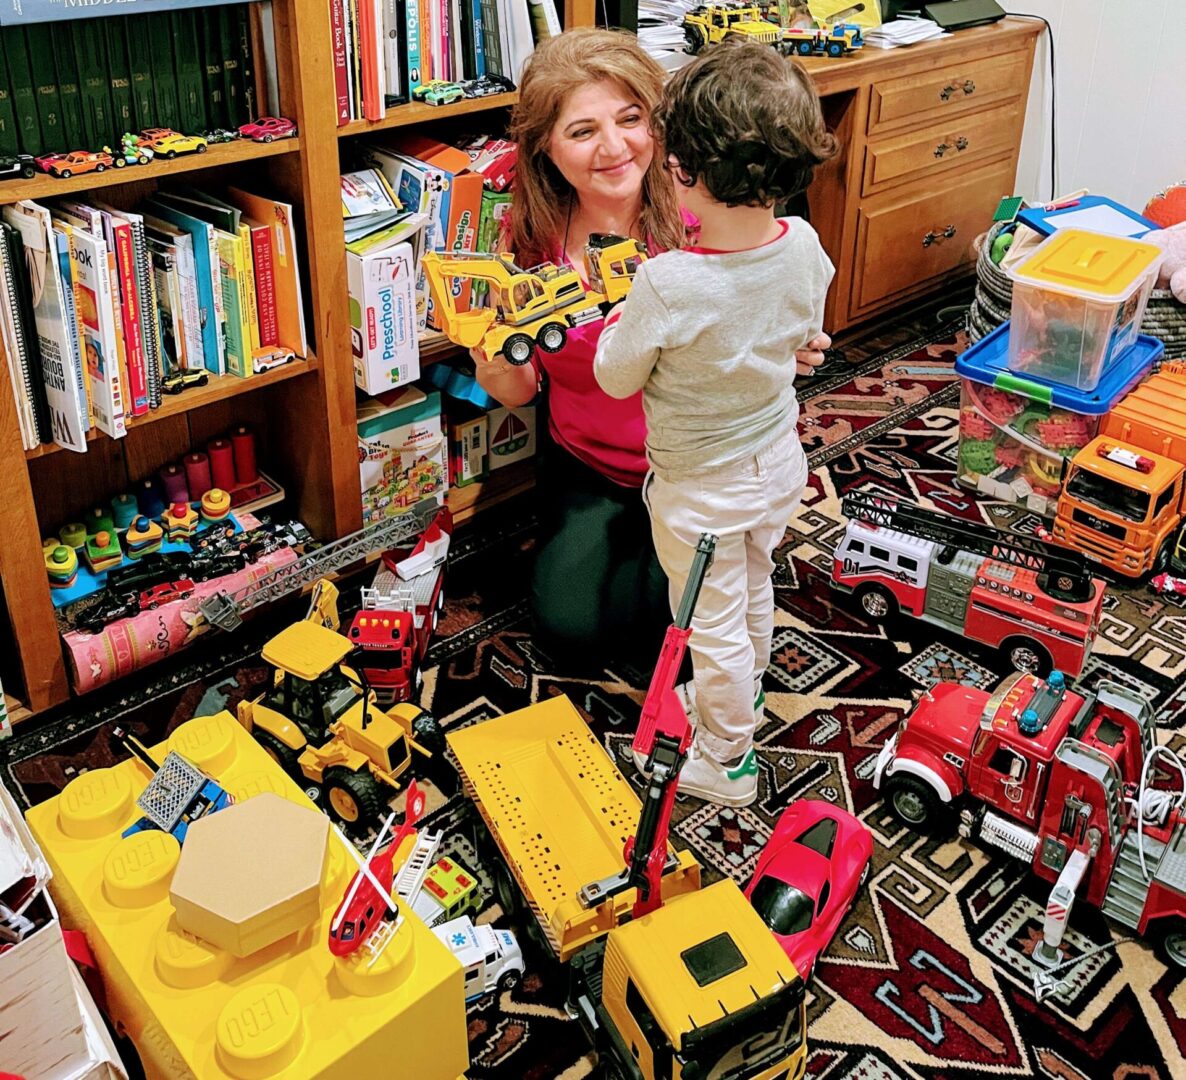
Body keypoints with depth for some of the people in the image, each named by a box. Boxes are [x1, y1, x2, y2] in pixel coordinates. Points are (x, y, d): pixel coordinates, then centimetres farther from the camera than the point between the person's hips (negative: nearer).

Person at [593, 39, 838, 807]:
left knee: (714, 623, 14)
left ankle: (727, 761, 34)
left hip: (702, 490, -6)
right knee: (755, 587, 29)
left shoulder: (667, 285, -35)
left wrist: (624, 314, -4)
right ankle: (743, 696, 55)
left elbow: (616, 379, -20)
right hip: (777, 460, 7)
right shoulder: (805, 247, -16)